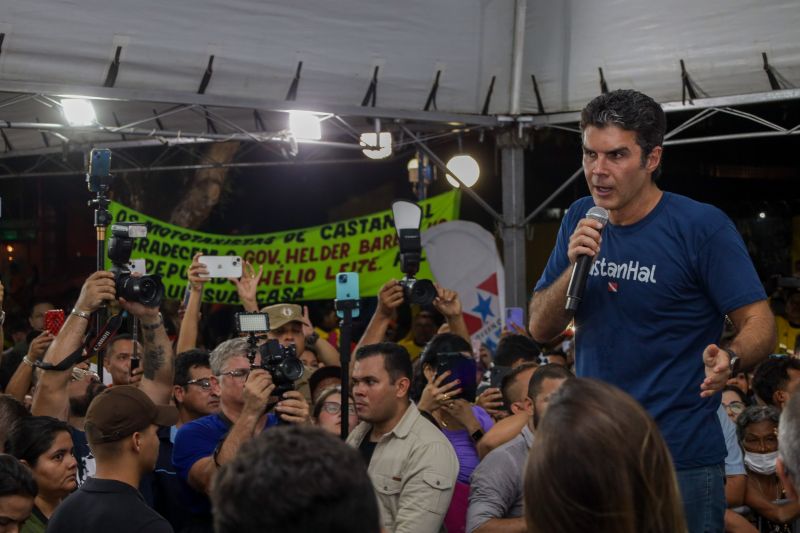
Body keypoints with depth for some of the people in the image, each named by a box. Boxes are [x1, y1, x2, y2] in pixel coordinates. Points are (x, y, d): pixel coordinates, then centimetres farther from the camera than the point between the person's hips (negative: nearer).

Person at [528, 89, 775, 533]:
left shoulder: (702, 226, -11)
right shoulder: (580, 220, 4)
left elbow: (759, 324, -12)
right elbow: (540, 329, 3)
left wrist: (729, 361, -33)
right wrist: (574, 265, -14)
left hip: (681, 458, -5)